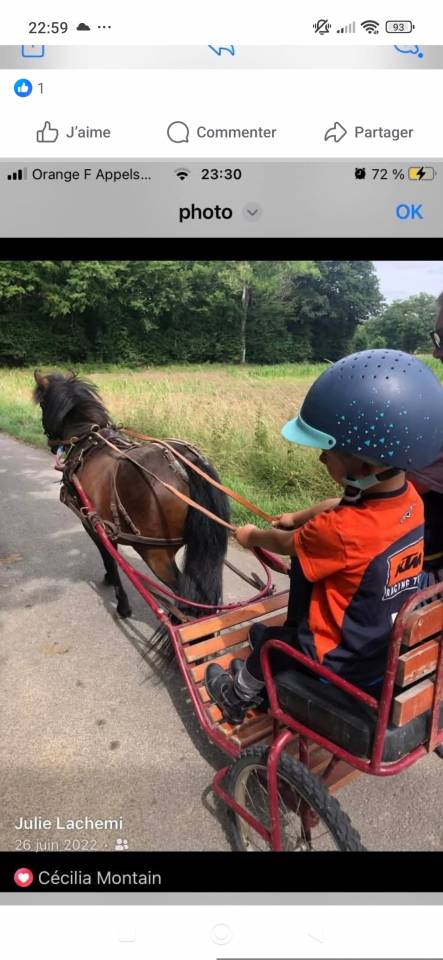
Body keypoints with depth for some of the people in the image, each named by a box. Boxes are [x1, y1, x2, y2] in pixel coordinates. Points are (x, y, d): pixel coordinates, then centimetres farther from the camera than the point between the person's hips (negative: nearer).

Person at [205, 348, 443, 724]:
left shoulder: (340, 531, -35)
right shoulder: (410, 498, -13)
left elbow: (286, 544, -13)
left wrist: (252, 535, 6)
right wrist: (298, 517, 17)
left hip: (346, 664, -6)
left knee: (268, 643, 21)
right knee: (285, 632, 29)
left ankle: (239, 695, 48)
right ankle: (260, 674, 53)